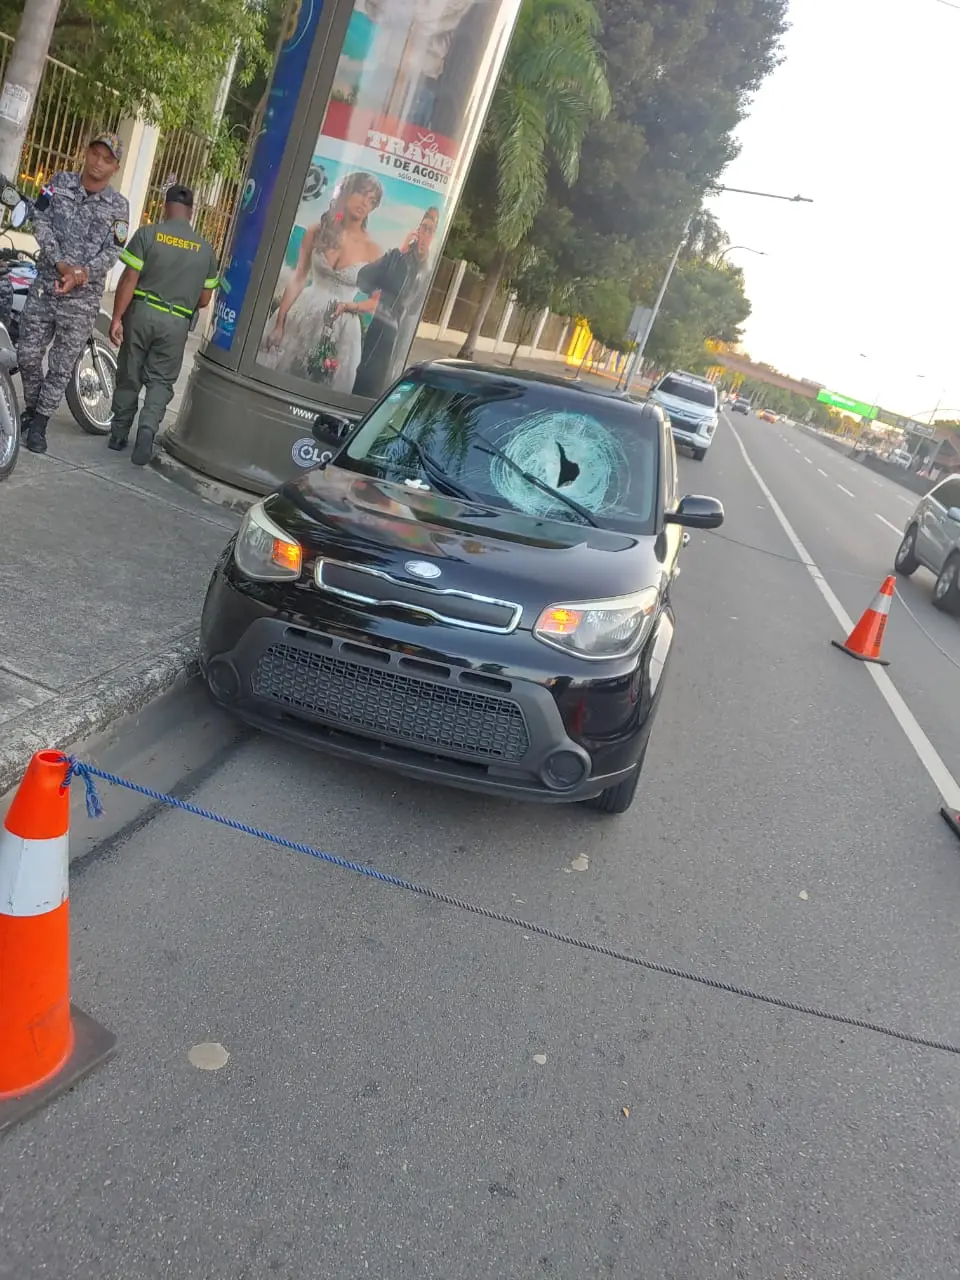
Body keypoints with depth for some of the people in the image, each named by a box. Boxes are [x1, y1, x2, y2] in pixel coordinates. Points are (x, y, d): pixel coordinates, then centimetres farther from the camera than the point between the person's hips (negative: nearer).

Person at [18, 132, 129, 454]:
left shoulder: (118, 206, 0)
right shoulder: (59, 183, 4)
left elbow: (112, 251, -5)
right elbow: (41, 223, -4)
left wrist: (82, 274, -21)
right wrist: (61, 263, -18)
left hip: (83, 297, -2)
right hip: (44, 284, 2)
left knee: (61, 366, 2)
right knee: (28, 354, 4)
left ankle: (39, 424, 13)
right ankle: (31, 410, 26)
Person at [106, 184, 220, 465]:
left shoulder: (147, 234, -5)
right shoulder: (205, 249, 3)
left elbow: (129, 280, -10)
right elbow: (204, 299, 6)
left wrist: (117, 318, -6)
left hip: (141, 312, 0)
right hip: (177, 322, 1)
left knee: (129, 375, 12)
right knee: (161, 380, 8)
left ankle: (119, 434, 21)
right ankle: (148, 427, -14)